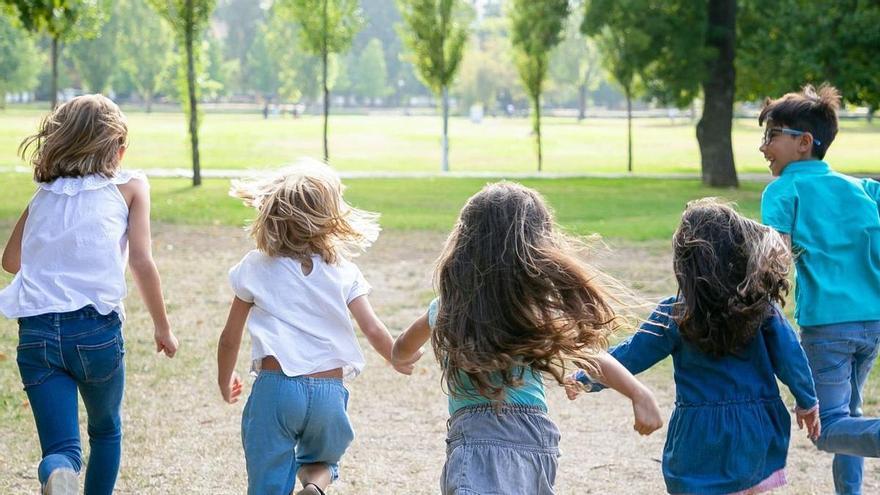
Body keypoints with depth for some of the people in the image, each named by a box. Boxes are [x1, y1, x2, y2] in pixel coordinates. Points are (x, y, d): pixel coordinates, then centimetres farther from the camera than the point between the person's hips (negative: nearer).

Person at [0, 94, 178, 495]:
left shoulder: (45, 192, 16)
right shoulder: (130, 186, 6)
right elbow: (141, 262, -3)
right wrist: (163, 327, 6)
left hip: (36, 331, 2)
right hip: (95, 328, -2)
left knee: (61, 448, -1)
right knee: (106, 430, 24)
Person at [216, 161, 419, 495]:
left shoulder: (255, 268, 5)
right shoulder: (344, 272, 5)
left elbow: (230, 339, 9)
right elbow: (374, 332, 1)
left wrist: (225, 382, 27)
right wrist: (399, 361, 22)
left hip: (275, 388, -1)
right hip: (328, 392, 2)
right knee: (322, 462, 26)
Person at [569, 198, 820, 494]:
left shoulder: (675, 315, -11)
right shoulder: (760, 303, -7)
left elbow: (628, 357, -2)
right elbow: (790, 356, -5)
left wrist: (584, 380, 13)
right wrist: (807, 402, 11)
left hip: (701, 442, -2)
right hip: (757, 437, 3)